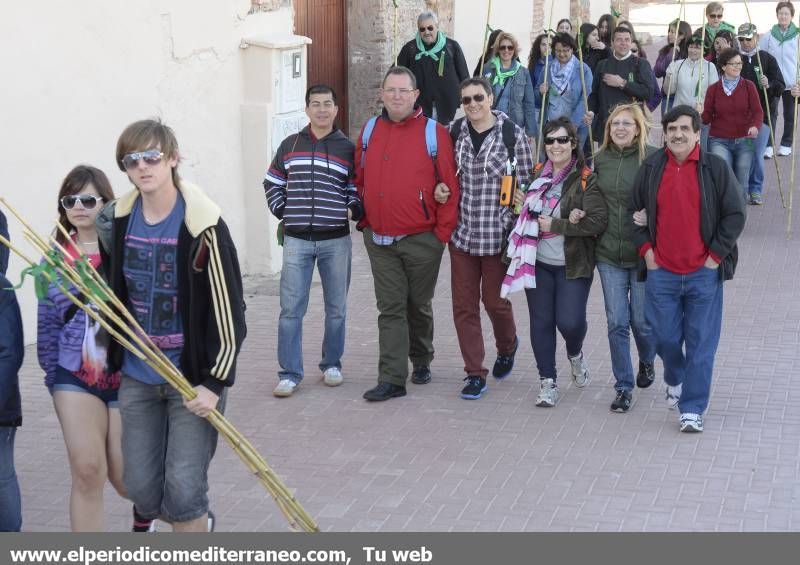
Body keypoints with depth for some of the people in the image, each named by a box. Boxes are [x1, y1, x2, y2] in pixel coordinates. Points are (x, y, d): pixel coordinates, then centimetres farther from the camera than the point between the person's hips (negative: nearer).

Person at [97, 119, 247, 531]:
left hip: (193, 377, -5)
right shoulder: (116, 220, 1)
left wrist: (215, 383, -14)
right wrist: (114, 358, 19)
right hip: (136, 378, 5)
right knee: (142, 492, 10)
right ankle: (199, 526, 40)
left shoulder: (203, 226, -16)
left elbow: (229, 311, -13)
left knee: (182, 492, -7)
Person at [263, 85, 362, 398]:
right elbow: (272, 184, 17)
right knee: (291, 309, -3)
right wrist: (282, 211, 5)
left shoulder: (347, 148, 5)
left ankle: (332, 364, 24)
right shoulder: (290, 145, 8)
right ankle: (290, 373, 3)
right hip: (296, 240, 0)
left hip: (336, 240, 0)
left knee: (336, 308, 8)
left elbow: (358, 190, 11)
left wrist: (352, 210, -8)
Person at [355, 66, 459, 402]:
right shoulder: (369, 132, 6)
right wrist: (365, 220, 9)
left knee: (418, 306, 13)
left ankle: (421, 360, 35)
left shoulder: (434, 133, -6)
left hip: (422, 239, -3)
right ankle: (392, 379, 2)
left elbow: (450, 185, -6)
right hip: (379, 240, 3)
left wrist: (443, 232, -9)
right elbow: (359, 181, 15)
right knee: (390, 308, 1)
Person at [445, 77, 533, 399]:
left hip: (497, 234, -3)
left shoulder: (513, 135, -6)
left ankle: (507, 346, 40)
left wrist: (516, 228, -5)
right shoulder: (454, 133, 4)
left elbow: (525, 185, -2)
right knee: (464, 304, 3)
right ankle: (475, 373, 14)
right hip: (462, 233, 3)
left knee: (495, 300, 7)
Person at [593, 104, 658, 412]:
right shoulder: (600, 159, 5)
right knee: (617, 323, 4)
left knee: (642, 320, 8)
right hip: (609, 254, 3)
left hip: (643, 254, -3)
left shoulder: (653, 159, -10)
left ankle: (647, 362, 40)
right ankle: (623, 387, 15)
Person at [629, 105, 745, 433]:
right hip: (662, 272, 2)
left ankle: (692, 409, 6)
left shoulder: (715, 168, -2)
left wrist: (715, 256, -4)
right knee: (665, 338, 8)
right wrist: (646, 251, 4)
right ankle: (675, 381, 39)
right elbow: (634, 213, 13)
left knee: (701, 343, -1)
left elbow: (735, 215, 1)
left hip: (704, 273, -2)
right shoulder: (650, 169, 5)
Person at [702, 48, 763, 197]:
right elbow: (707, 117, 2)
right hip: (719, 141, -1)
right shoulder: (713, 89, 4)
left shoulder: (748, 86, 3)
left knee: (741, 183, 7)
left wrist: (755, 126, -26)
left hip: (744, 140, 1)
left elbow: (758, 111, -5)